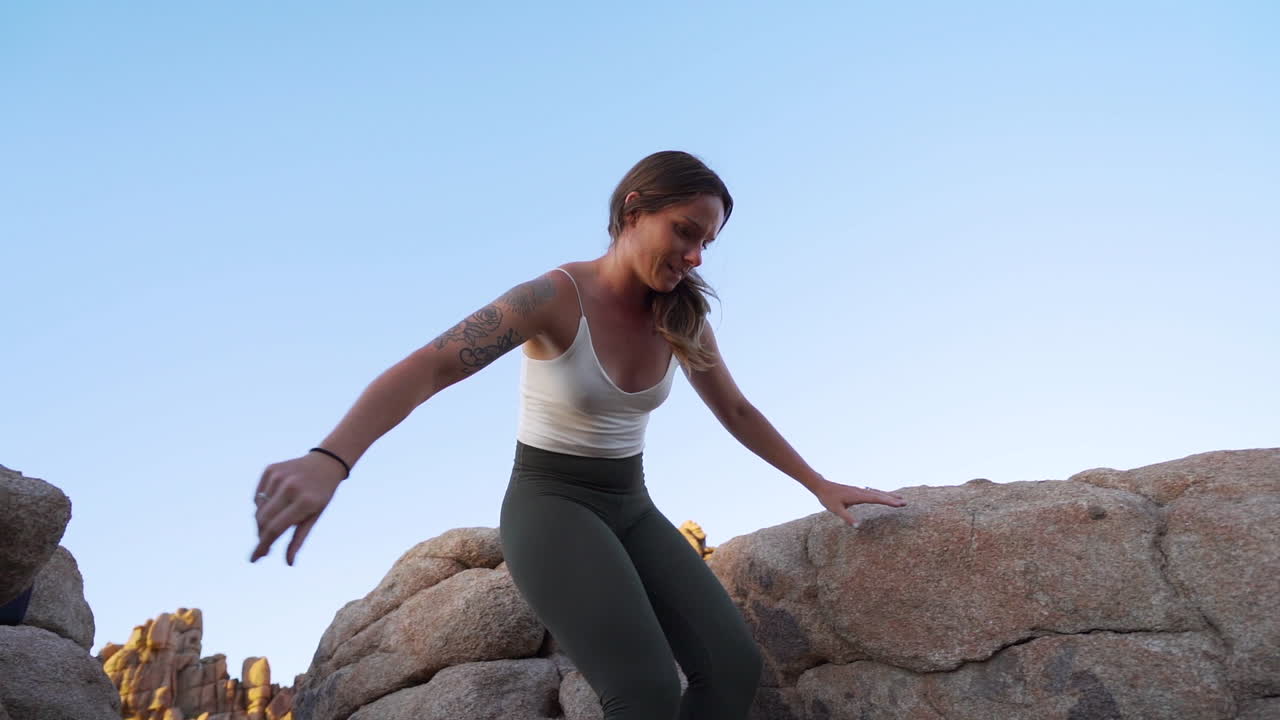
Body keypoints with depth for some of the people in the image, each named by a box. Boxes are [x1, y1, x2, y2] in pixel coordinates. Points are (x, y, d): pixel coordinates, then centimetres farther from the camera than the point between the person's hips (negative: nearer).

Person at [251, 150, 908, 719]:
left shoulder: (682, 320, 0)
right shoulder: (556, 296, -19)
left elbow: (737, 412, 14)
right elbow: (426, 369, -30)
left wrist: (818, 484, 13)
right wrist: (328, 461, -46)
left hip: (631, 509, 6)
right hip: (551, 503, -6)